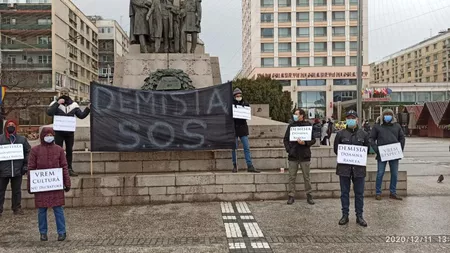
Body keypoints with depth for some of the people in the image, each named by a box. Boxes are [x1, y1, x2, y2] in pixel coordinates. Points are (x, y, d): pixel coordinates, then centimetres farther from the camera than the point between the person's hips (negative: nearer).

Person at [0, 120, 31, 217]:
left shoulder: (22, 139, 6)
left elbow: (28, 152, 11)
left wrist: (25, 165, 4)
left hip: (17, 170, 1)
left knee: (17, 191, 11)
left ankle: (17, 208, 22)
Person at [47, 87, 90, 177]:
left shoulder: (74, 105, 6)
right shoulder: (55, 104, -1)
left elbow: (81, 115, 5)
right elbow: (49, 113, -18)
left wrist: (88, 109, -9)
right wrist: (57, 103, -21)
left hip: (70, 132, 3)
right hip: (59, 131, -3)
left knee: (69, 150, 10)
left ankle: (69, 168, 18)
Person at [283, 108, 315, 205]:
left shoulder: (308, 125, 1)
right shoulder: (291, 125, 7)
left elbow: (313, 140, 2)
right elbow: (285, 139, 11)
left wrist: (305, 143, -15)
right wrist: (288, 149, -2)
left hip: (304, 155, -2)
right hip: (293, 155, 2)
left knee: (306, 177, 5)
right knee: (292, 177, 4)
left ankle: (309, 195, 16)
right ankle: (291, 195, 12)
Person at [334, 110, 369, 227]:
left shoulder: (364, 134, 7)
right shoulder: (340, 134, 3)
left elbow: (367, 149, 11)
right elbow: (336, 149, 6)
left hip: (359, 167, 1)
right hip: (344, 167, -1)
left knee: (359, 193, 7)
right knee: (344, 192, 7)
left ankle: (359, 216, 18)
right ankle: (345, 215, 17)